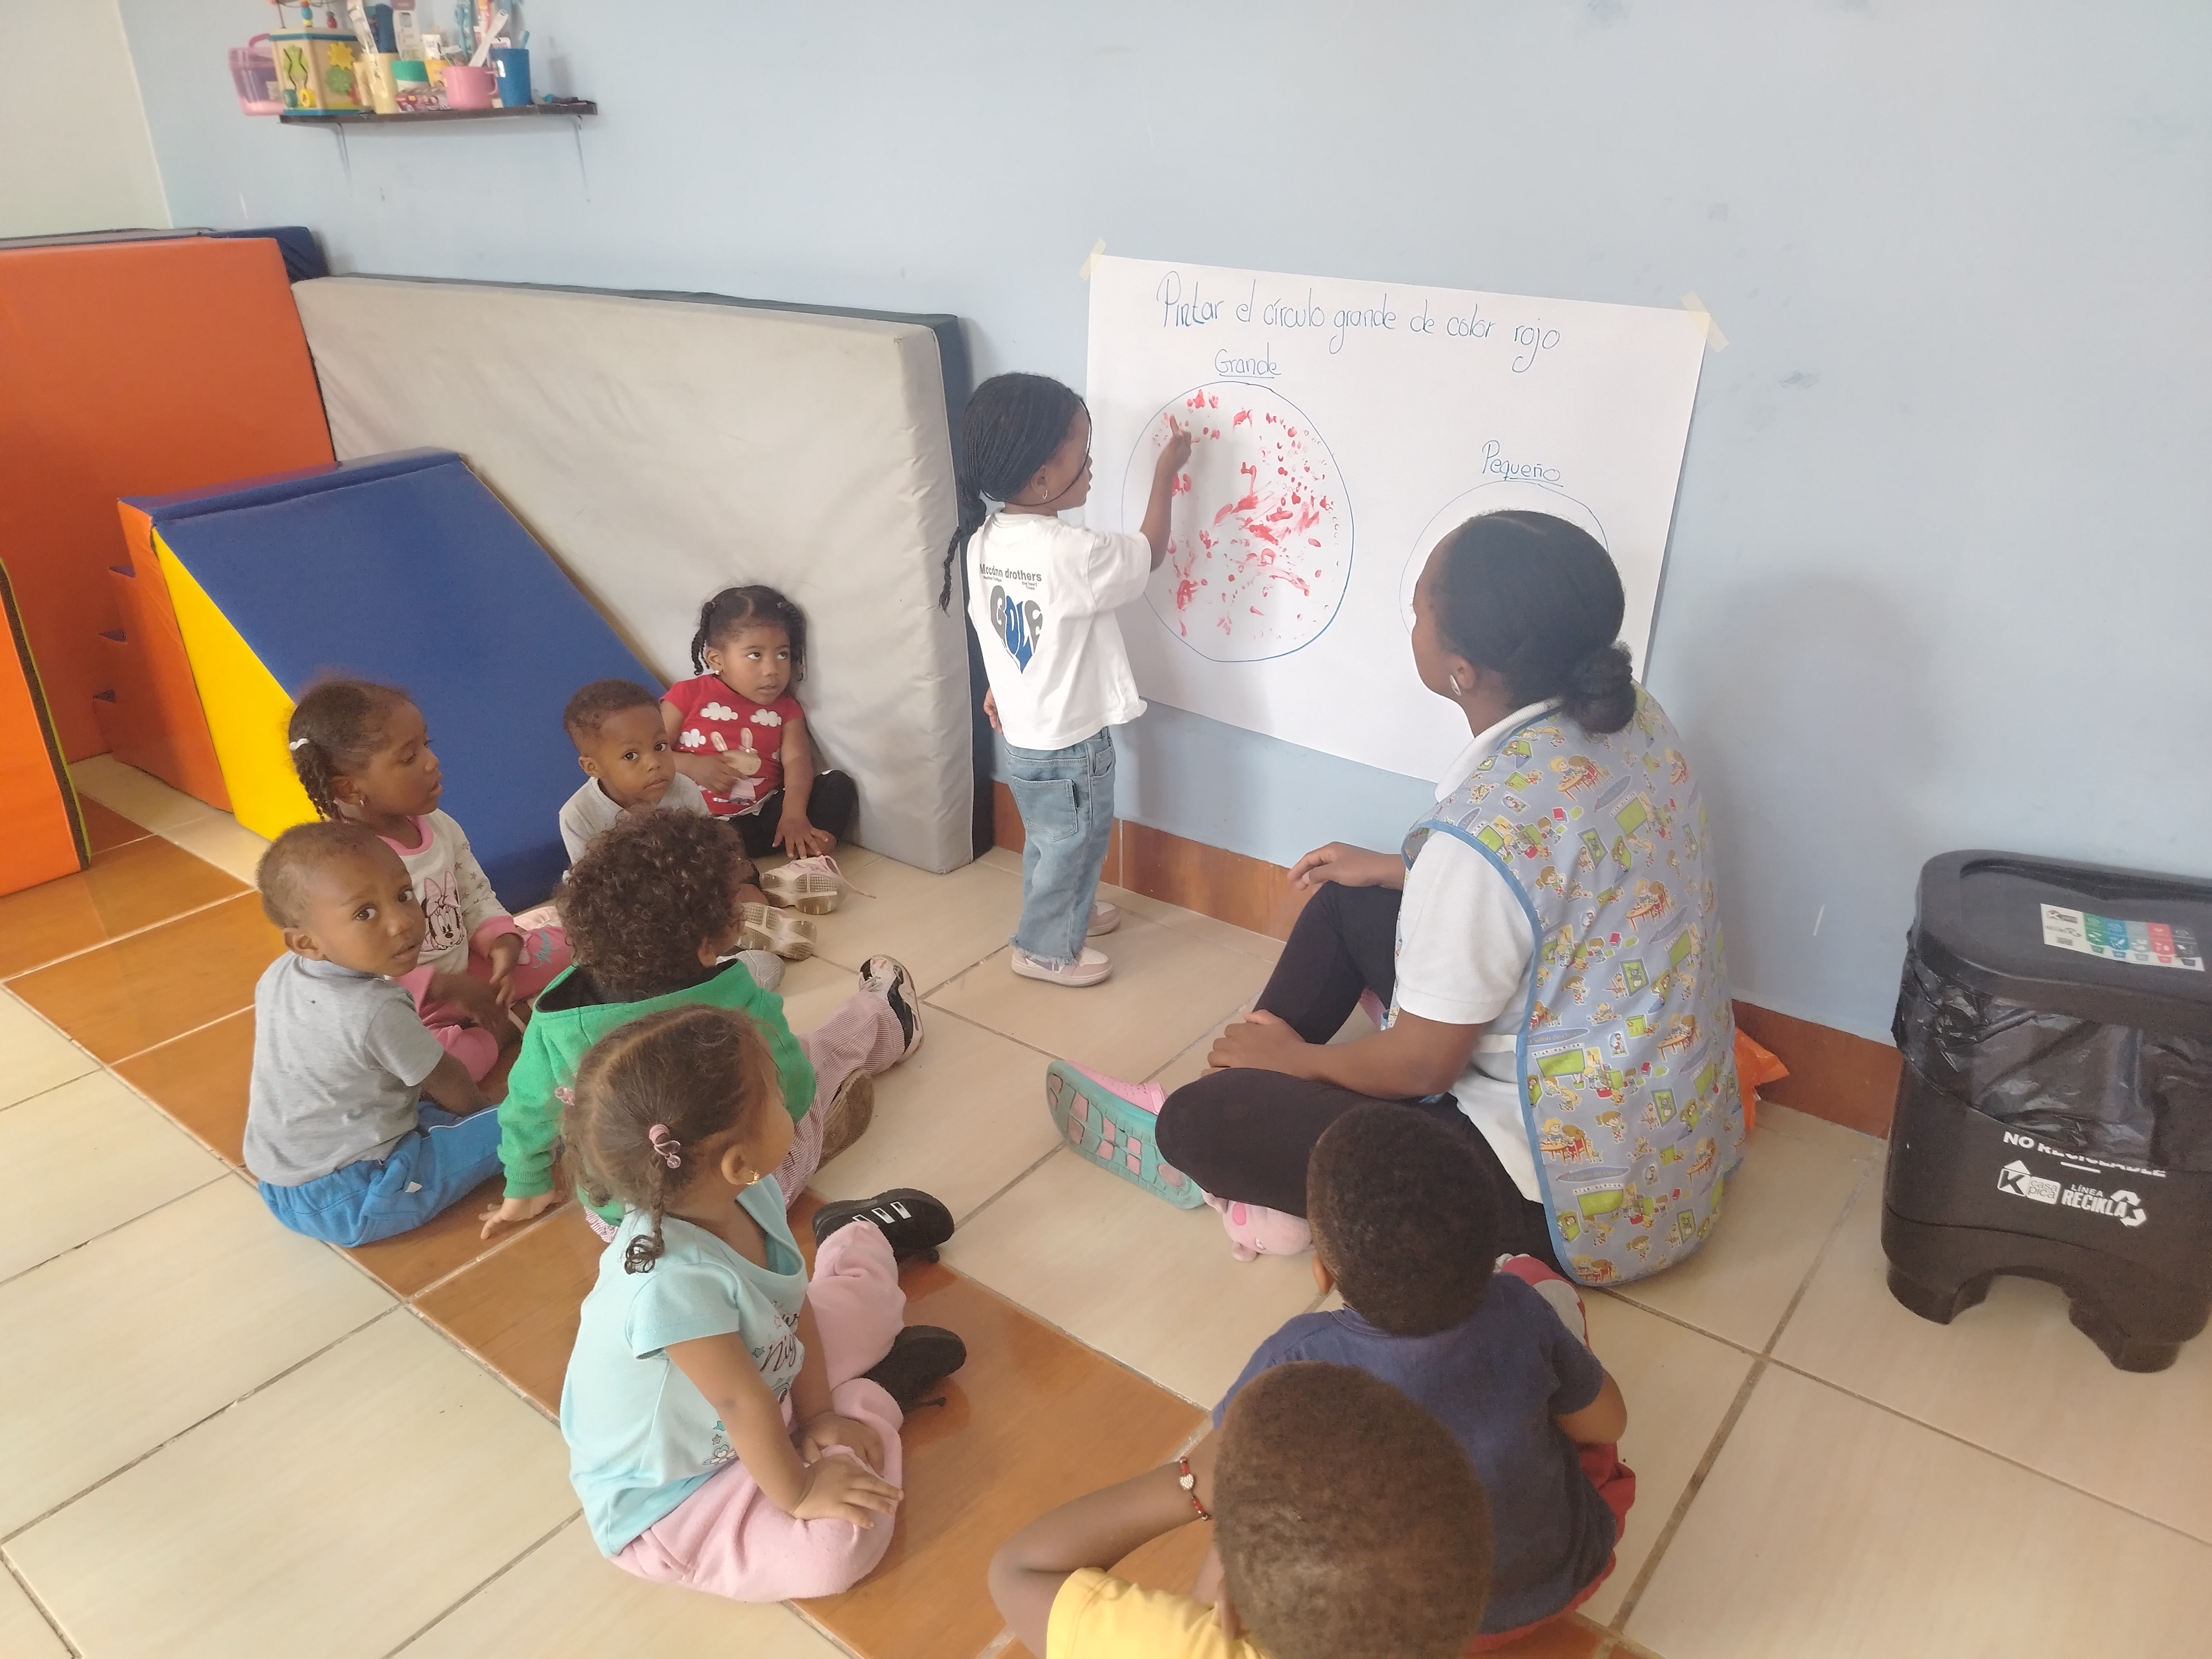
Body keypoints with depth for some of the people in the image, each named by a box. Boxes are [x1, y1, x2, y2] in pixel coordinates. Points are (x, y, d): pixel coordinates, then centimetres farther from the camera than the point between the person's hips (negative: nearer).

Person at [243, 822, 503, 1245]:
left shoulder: (277, 978, -4)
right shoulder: (377, 1011, -27)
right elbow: (448, 1084, -10)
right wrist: (479, 1109, 12)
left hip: (279, 1192, 8)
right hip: (352, 1204, -8)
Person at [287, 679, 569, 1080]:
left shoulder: (439, 826, -2)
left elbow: (476, 898, 9)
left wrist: (502, 941, -13)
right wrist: (444, 986, -28)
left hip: (460, 977, 7)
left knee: (557, 945, 10)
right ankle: (499, 1034, -8)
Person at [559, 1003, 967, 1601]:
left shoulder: (749, 1196, -18)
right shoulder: (671, 1280, -43)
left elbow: (795, 1306, -4)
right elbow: (743, 1404, -32)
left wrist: (816, 1412, -6)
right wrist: (797, 1494, -20)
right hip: (667, 1498, -7)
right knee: (835, 1548, -24)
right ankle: (877, 1393, 0)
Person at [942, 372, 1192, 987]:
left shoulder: (984, 539, -6)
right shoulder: (1073, 553, -29)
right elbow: (1150, 554, -13)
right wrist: (1165, 473, -3)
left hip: (1025, 731, 8)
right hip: (1068, 741, -8)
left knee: (1048, 837, 28)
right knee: (1073, 843, 14)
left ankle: (1066, 910, 50)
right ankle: (1046, 948, 30)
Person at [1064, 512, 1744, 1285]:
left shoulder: (1484, 829, -32)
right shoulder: (1632, 715, -8)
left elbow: (1420, 1066, -20)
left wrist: (1293, 1056, -1)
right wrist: (1396, 872, 17)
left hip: (1582, 1197, -8)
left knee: (1199, 1123, -8)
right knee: (1349, 900, 18)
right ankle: (1250, 1073, 29)